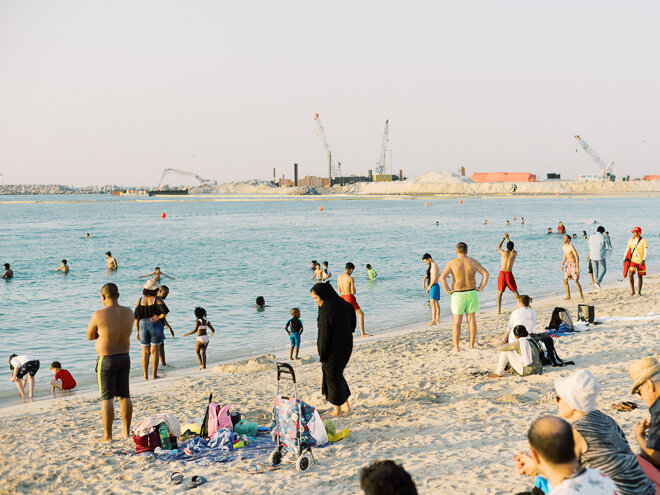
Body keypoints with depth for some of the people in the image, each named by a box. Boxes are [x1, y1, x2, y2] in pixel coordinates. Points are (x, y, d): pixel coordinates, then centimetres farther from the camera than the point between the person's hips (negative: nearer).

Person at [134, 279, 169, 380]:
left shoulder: (140, 300, 4)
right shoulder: (157, 299, -6)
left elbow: (136, 316, 1)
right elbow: (164, 312, -18)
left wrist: (137, 331, 7)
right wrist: (159, 317, 0)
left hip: (143, 325, 3)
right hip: (155, 326, -3)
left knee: (145, 352, 8)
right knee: (155, 351, 3)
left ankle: (145, 376, 7)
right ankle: (154, 375, 2)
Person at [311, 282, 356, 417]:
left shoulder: (326, 311, -24)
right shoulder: (344, 305, 1)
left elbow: (324, 335, -21)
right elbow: (352, 326, 9)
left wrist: (322, 355, -12)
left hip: (333, 350, -8)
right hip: (346, 347, 8)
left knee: (332, 377, 9)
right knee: (337, 374, 24)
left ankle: (337, 410, 21)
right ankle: (346, 404, 29)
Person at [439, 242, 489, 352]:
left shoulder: (452, 263, -6)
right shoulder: (473, 262, 1)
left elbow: (442, 277, -16)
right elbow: (486, 274, -4)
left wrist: (447, 290, -8)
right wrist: (480, 288, 0)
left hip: (457, 294, -2)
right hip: (471, 293, 2)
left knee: (457, 322, 3)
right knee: (472, 320, 9)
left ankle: (456, 347, 4)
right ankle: (471, 346, 12)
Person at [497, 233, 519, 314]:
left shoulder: (503, 253, 0)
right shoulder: (514, 253, 3)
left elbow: (498, 248, 24)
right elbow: (513, 249, 29)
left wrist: (504, 238, 30)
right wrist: (508, 238, 35)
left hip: (502, 274, 0)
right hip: (509, 274, 0)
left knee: (500, 293, 10)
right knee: (515, 291, 17)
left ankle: (499, 310, -2)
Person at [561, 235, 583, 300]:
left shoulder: (571, 247, -19)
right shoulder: (563, 247, 7)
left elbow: (577, 257, -20)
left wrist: (577, 267, -25)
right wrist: (562, 265, 11)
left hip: (574, 265, -8)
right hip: (568, 265, 8)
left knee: (576, 281, -8)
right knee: (565, 280, 1)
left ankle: (581, 296, 5)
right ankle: (568, 296, 10)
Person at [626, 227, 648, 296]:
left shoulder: (643, 241, -9)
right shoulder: (631, 240, 1)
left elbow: (646, 251, -14)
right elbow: (627, 249, 7)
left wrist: (643, 260, -26)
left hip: (640, 262, -1)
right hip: (633, 261, 1)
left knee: (640, 276, 7)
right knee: (631, 274, -16)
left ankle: (639, 291, 20)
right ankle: (632, 290, -10)